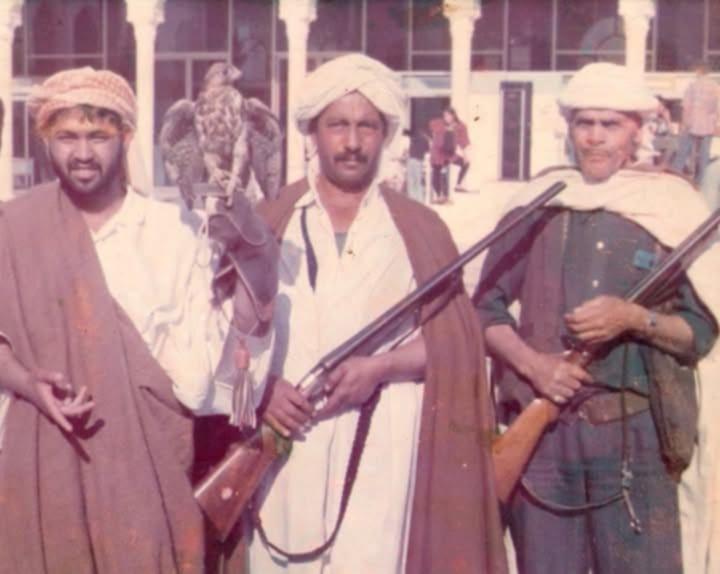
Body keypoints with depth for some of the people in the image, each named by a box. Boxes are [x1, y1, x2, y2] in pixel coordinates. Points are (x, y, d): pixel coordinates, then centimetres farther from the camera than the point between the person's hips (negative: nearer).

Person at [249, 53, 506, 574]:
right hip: (285, 441, 1)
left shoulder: (419, 229, 11)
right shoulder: (270, 223, 13)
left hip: (381, 447, -1)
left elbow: (455, 339, 5)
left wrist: (378, 367, -10)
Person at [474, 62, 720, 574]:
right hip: (539, 431, 2)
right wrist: (531, 362, -9)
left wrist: (634, 319, -17)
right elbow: (486, 307, 9)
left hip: (635, 435, -1)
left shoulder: (672, 206, 2)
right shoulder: (538, 202, 7)